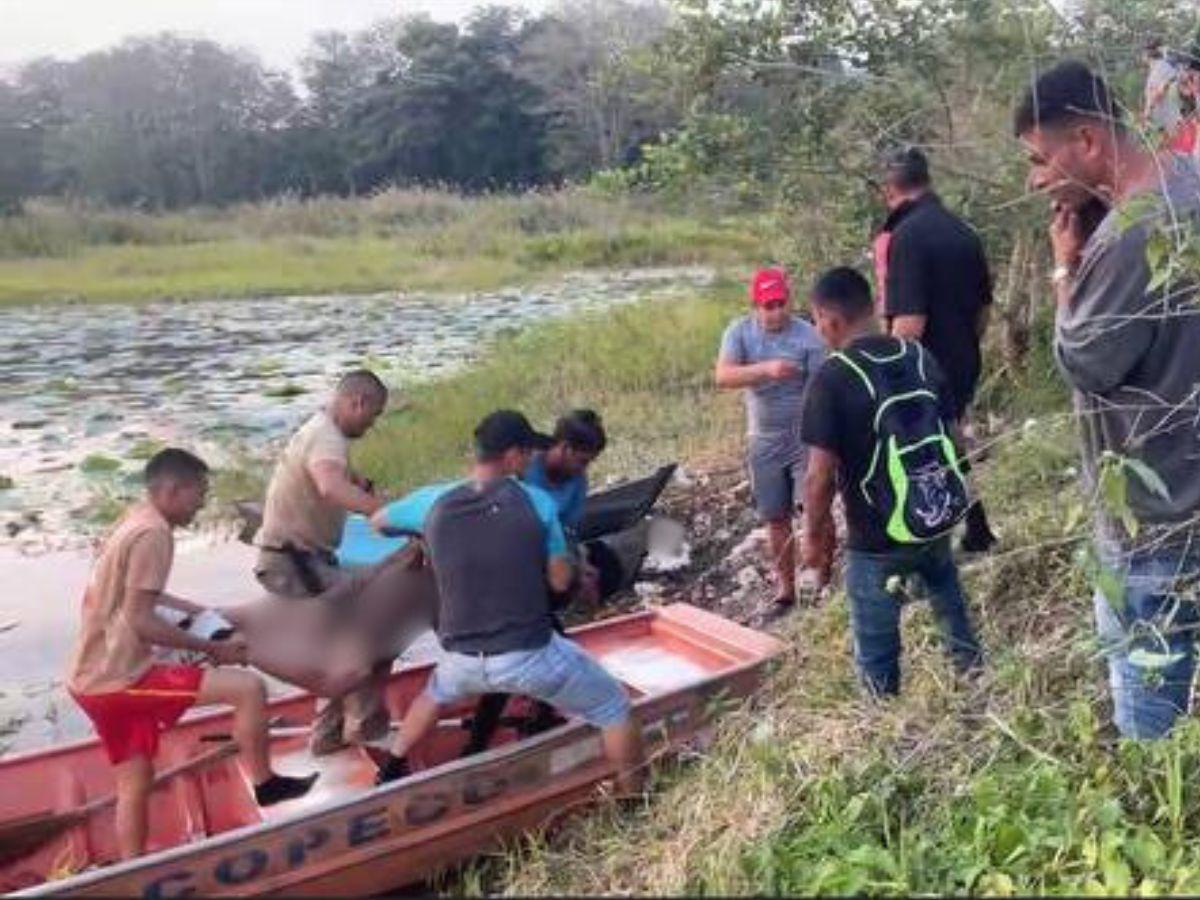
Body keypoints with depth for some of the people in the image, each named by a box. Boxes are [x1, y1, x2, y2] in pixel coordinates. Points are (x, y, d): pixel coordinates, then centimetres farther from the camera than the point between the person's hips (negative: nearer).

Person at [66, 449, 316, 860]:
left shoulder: (134, 520, 12)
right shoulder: (153, 533, -18)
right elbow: (141, 621, -22)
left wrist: (199, 611, 21)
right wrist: (213, 648, -14)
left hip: (94, 678, 10)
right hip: (117, 678, -10)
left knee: (135, 783, 19)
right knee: (249, 688, -13)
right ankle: (265, 783, 6)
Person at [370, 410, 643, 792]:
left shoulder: (435, 502, -1)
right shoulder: (537, 503, -7)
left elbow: (379, 521, 17)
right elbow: (560, 581, -1)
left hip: (463, 659, 4)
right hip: (530, 655, -4)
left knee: (437, 692, 40)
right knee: (615, 708, 18)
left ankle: (391, 772, 48)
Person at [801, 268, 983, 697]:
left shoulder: (831, 377, -19)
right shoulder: (921, 356, -1)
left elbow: (820, 475, -20)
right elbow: (952, 433, 8)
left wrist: (814, 533, -5)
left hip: (877, 540, -6)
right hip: (938, 521, 6)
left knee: (876, 649, 11)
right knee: (950, 604, 32)